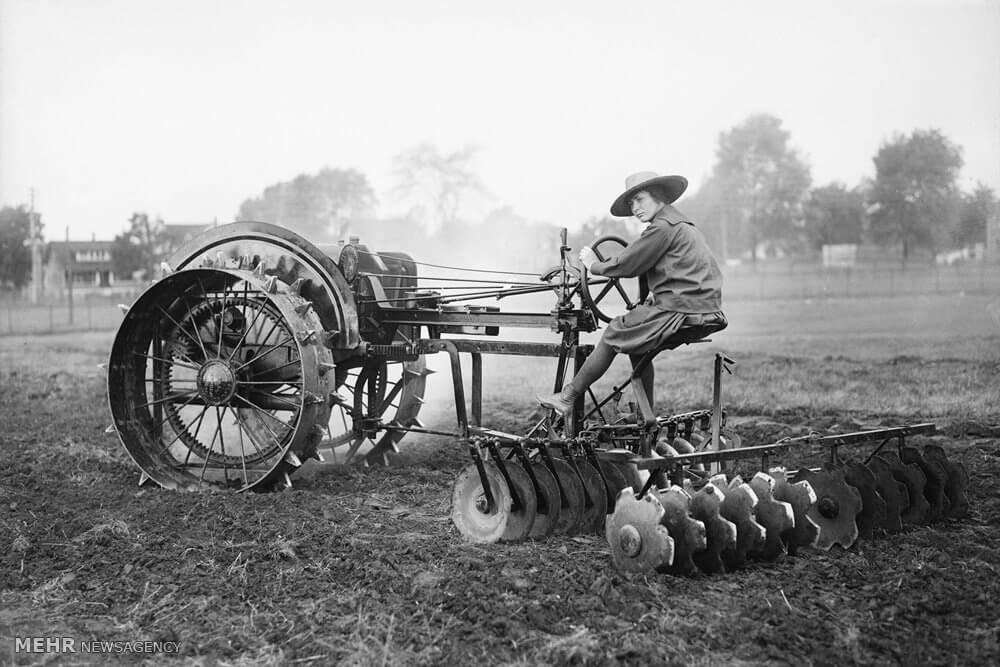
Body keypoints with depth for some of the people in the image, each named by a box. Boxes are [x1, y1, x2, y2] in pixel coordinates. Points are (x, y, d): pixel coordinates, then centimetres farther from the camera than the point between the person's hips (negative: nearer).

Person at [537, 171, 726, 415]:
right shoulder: (681, 223, 21)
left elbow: (626, 266, -10)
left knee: (614, 333, 0)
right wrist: (655, 292, 14)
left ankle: (567, 399, 9)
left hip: (681, 310, -10)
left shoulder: (663, 227, -11)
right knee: (635, 337, 22)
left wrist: (593, 264, 6)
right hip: (702, 306, 10)